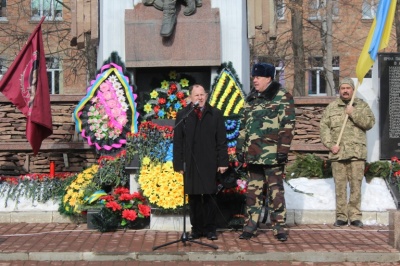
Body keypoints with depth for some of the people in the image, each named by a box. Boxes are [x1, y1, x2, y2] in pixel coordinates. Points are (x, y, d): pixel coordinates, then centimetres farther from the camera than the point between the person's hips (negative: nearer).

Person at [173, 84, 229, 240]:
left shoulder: (215, 114, 5)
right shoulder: (183, 115, 5)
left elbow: (221, 141, 3)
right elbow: (177, 142, 3)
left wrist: (222, 162, -3)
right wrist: (179, 164, -2)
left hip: (210, 164, 0)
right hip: (190, 164, 0)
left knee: (209, 197, 5)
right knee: (194, 198, 6)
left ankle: (210, 229, 16)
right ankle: (196, 229, 16)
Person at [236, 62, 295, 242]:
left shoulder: (283, 97, -5)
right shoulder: (251, 98, 15)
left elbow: (288, 125, -11)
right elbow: (243, 125, 18)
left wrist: (283, 150, -16)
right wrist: (240, 147, 12)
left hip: (272, 154, -6)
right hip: (252, 154, 6)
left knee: (276, 191, 1)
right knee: (253, 191, 10)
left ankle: (279, 227, 11)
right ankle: (250, 227, 17)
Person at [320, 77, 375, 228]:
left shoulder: (362, 106, 11)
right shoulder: (331, 107, 12)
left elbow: (370, 123, -2)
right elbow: (323, 127, 5)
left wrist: (354, 113, -12)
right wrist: (330, 144, -7)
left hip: (357, 152, -1)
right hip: (337, 152, 1)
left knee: (356, 185, -1)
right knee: (340, 185, 2)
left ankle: (355, 216, 7)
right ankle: (341, 216, 9)